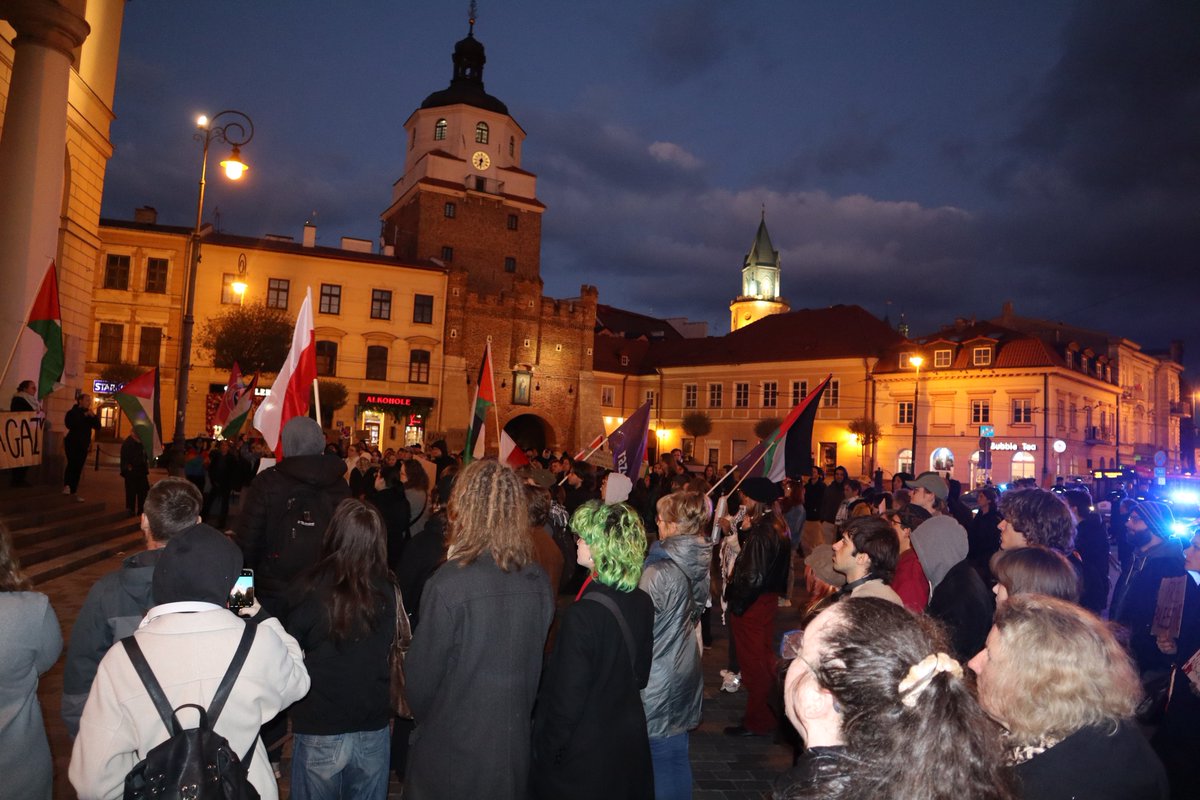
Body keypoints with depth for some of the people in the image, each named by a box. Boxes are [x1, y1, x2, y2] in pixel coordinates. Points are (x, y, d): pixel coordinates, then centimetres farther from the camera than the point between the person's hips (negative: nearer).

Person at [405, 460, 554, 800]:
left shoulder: (449, 583, -24)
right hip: (515, 749, 4)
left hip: (452, 750, -4)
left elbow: (422, 672, -13)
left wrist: (417, 711, 7)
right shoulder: (539, 581, -8)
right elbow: (538, 663, 4)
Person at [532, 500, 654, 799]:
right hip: (630, 740, 7)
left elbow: (567, 697, -22)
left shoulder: (582, 614, -29)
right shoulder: (643, 602, -7)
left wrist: (550, 749, -9)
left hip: (583, 752, -6)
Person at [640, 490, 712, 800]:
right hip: (685, 673, 7)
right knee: (678, 756, 20)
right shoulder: (699, 566, -1)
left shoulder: (659, 573, -24)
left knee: (660, 760, 7)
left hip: (657, 681, -7)